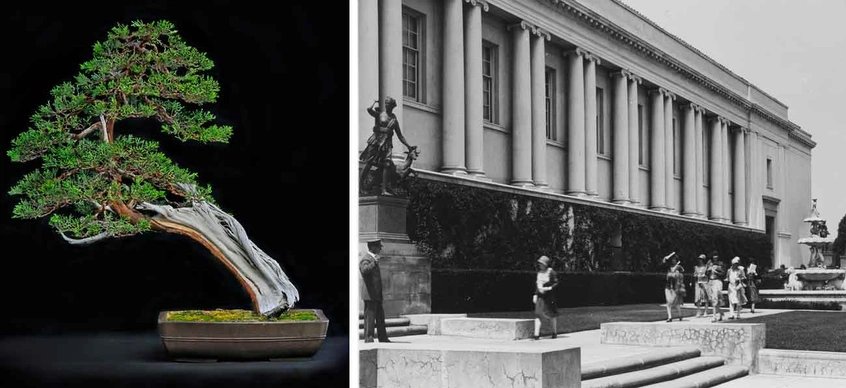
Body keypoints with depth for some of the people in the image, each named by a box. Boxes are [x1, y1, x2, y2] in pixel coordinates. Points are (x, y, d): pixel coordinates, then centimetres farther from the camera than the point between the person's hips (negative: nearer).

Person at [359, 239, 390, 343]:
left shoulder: (372, 258, 19)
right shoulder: (366, 258, -13)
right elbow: (364, 270, -34)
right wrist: (374, 263, -45)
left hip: (376, 295, 10)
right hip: (369, 295, -10)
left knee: (380, 317, 13)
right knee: (370, 316, -7)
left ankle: (383, 339, 18)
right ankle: (368, 338, -4)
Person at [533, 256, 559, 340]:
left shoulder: (551, 272, -7)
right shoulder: (539, 272, 11)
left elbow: (556, 283, -7)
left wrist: (549, 288, -21)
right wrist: (535, 294, 12)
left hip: (548, 295, -5)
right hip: (540, 295, 5)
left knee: (552, 314, 8)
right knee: (537, 314, -7)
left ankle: (555, 332, 25)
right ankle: (537, 334, -12)